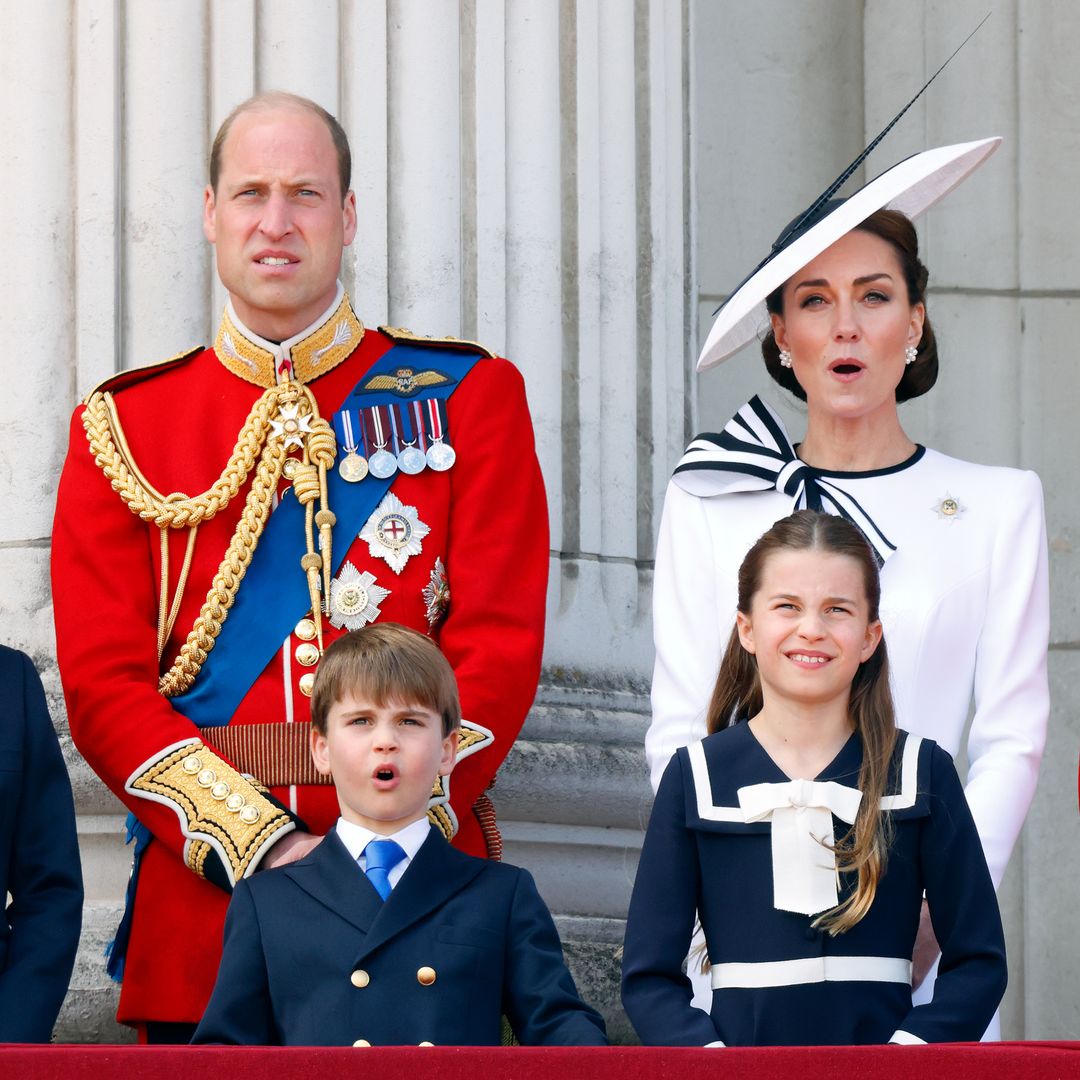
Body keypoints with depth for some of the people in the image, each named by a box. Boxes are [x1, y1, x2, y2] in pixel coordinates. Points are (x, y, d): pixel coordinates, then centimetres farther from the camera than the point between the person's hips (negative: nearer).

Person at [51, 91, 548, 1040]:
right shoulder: (123, 428, 8)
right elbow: (105, 682, 1)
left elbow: (499, 643, -1)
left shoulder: (468, 398, 7)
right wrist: (262, 847, -13)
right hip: (201, 884, 1)